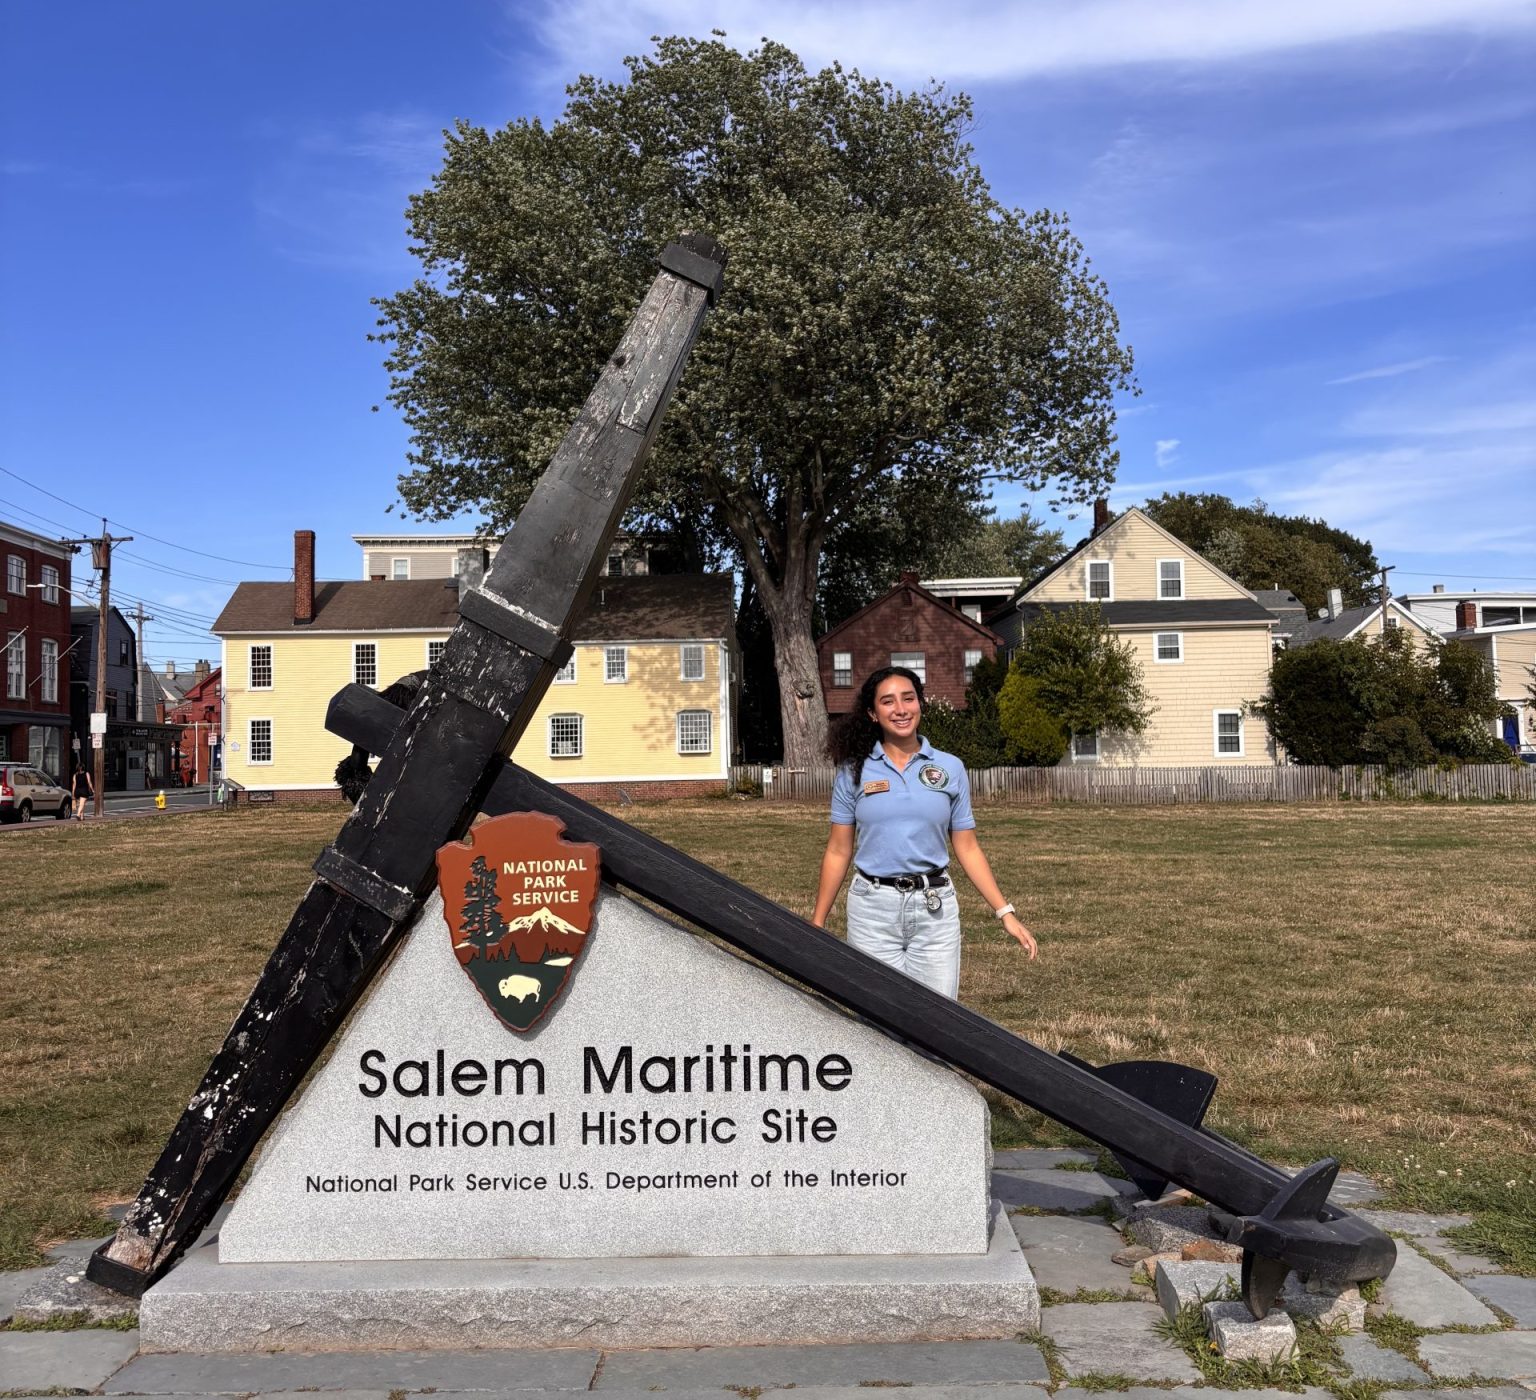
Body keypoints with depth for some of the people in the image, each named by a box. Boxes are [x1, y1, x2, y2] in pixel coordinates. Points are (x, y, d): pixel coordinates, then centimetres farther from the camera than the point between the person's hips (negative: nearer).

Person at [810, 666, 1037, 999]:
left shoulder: (950, 768, 5)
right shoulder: (854, 771, 3)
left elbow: (968, 849, 7)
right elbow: (838, 852, 5)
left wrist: (1005, 912, 1)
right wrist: (817, 922, 3)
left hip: (935, 908, 1)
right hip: (872, 907, -1)